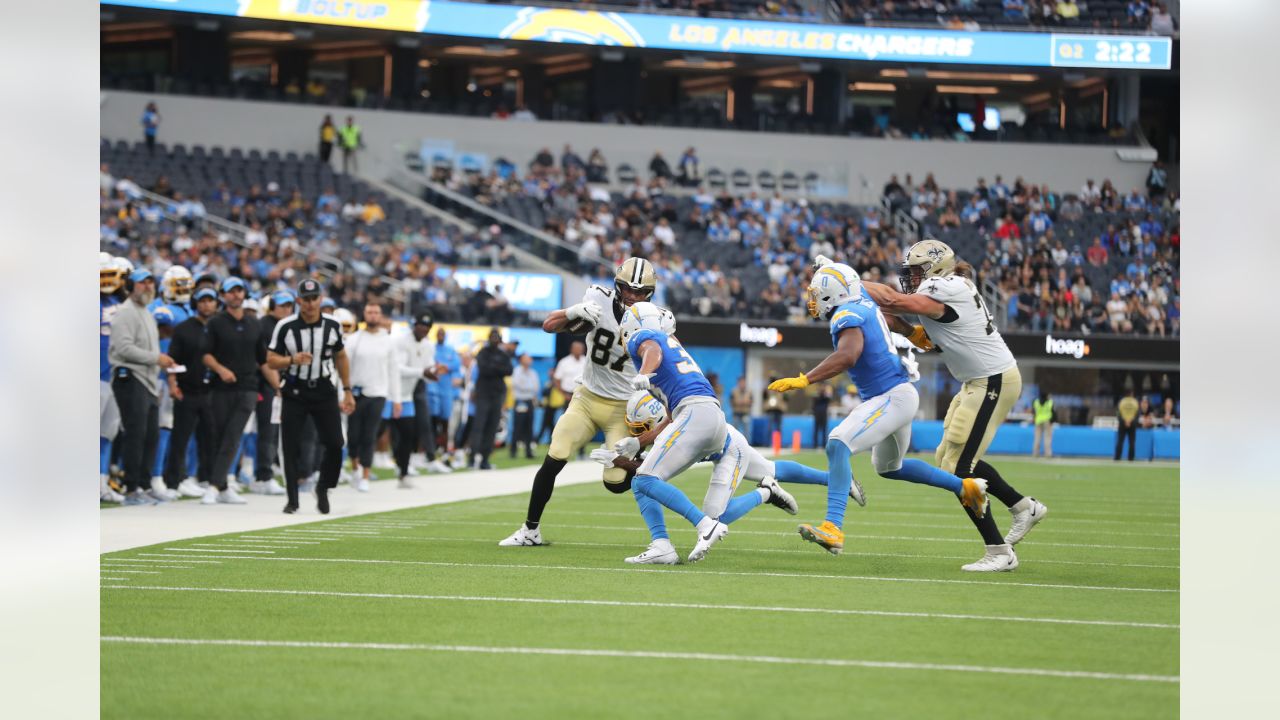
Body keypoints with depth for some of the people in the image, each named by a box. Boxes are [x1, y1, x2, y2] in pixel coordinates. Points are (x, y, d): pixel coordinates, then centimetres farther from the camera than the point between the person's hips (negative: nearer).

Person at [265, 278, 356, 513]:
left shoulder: (332, 325, 0)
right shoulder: (285, 327, -9)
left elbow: (341, 358, 13)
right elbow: (271, 360, -5)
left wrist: (347, 391, 12)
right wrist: (293, 359, -24)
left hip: (324, 391, 2)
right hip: (294, 393, -2)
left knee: (335, 444, -6)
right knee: (291, 447, -2)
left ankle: (323, 489, 17)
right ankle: (292, 500, 8)